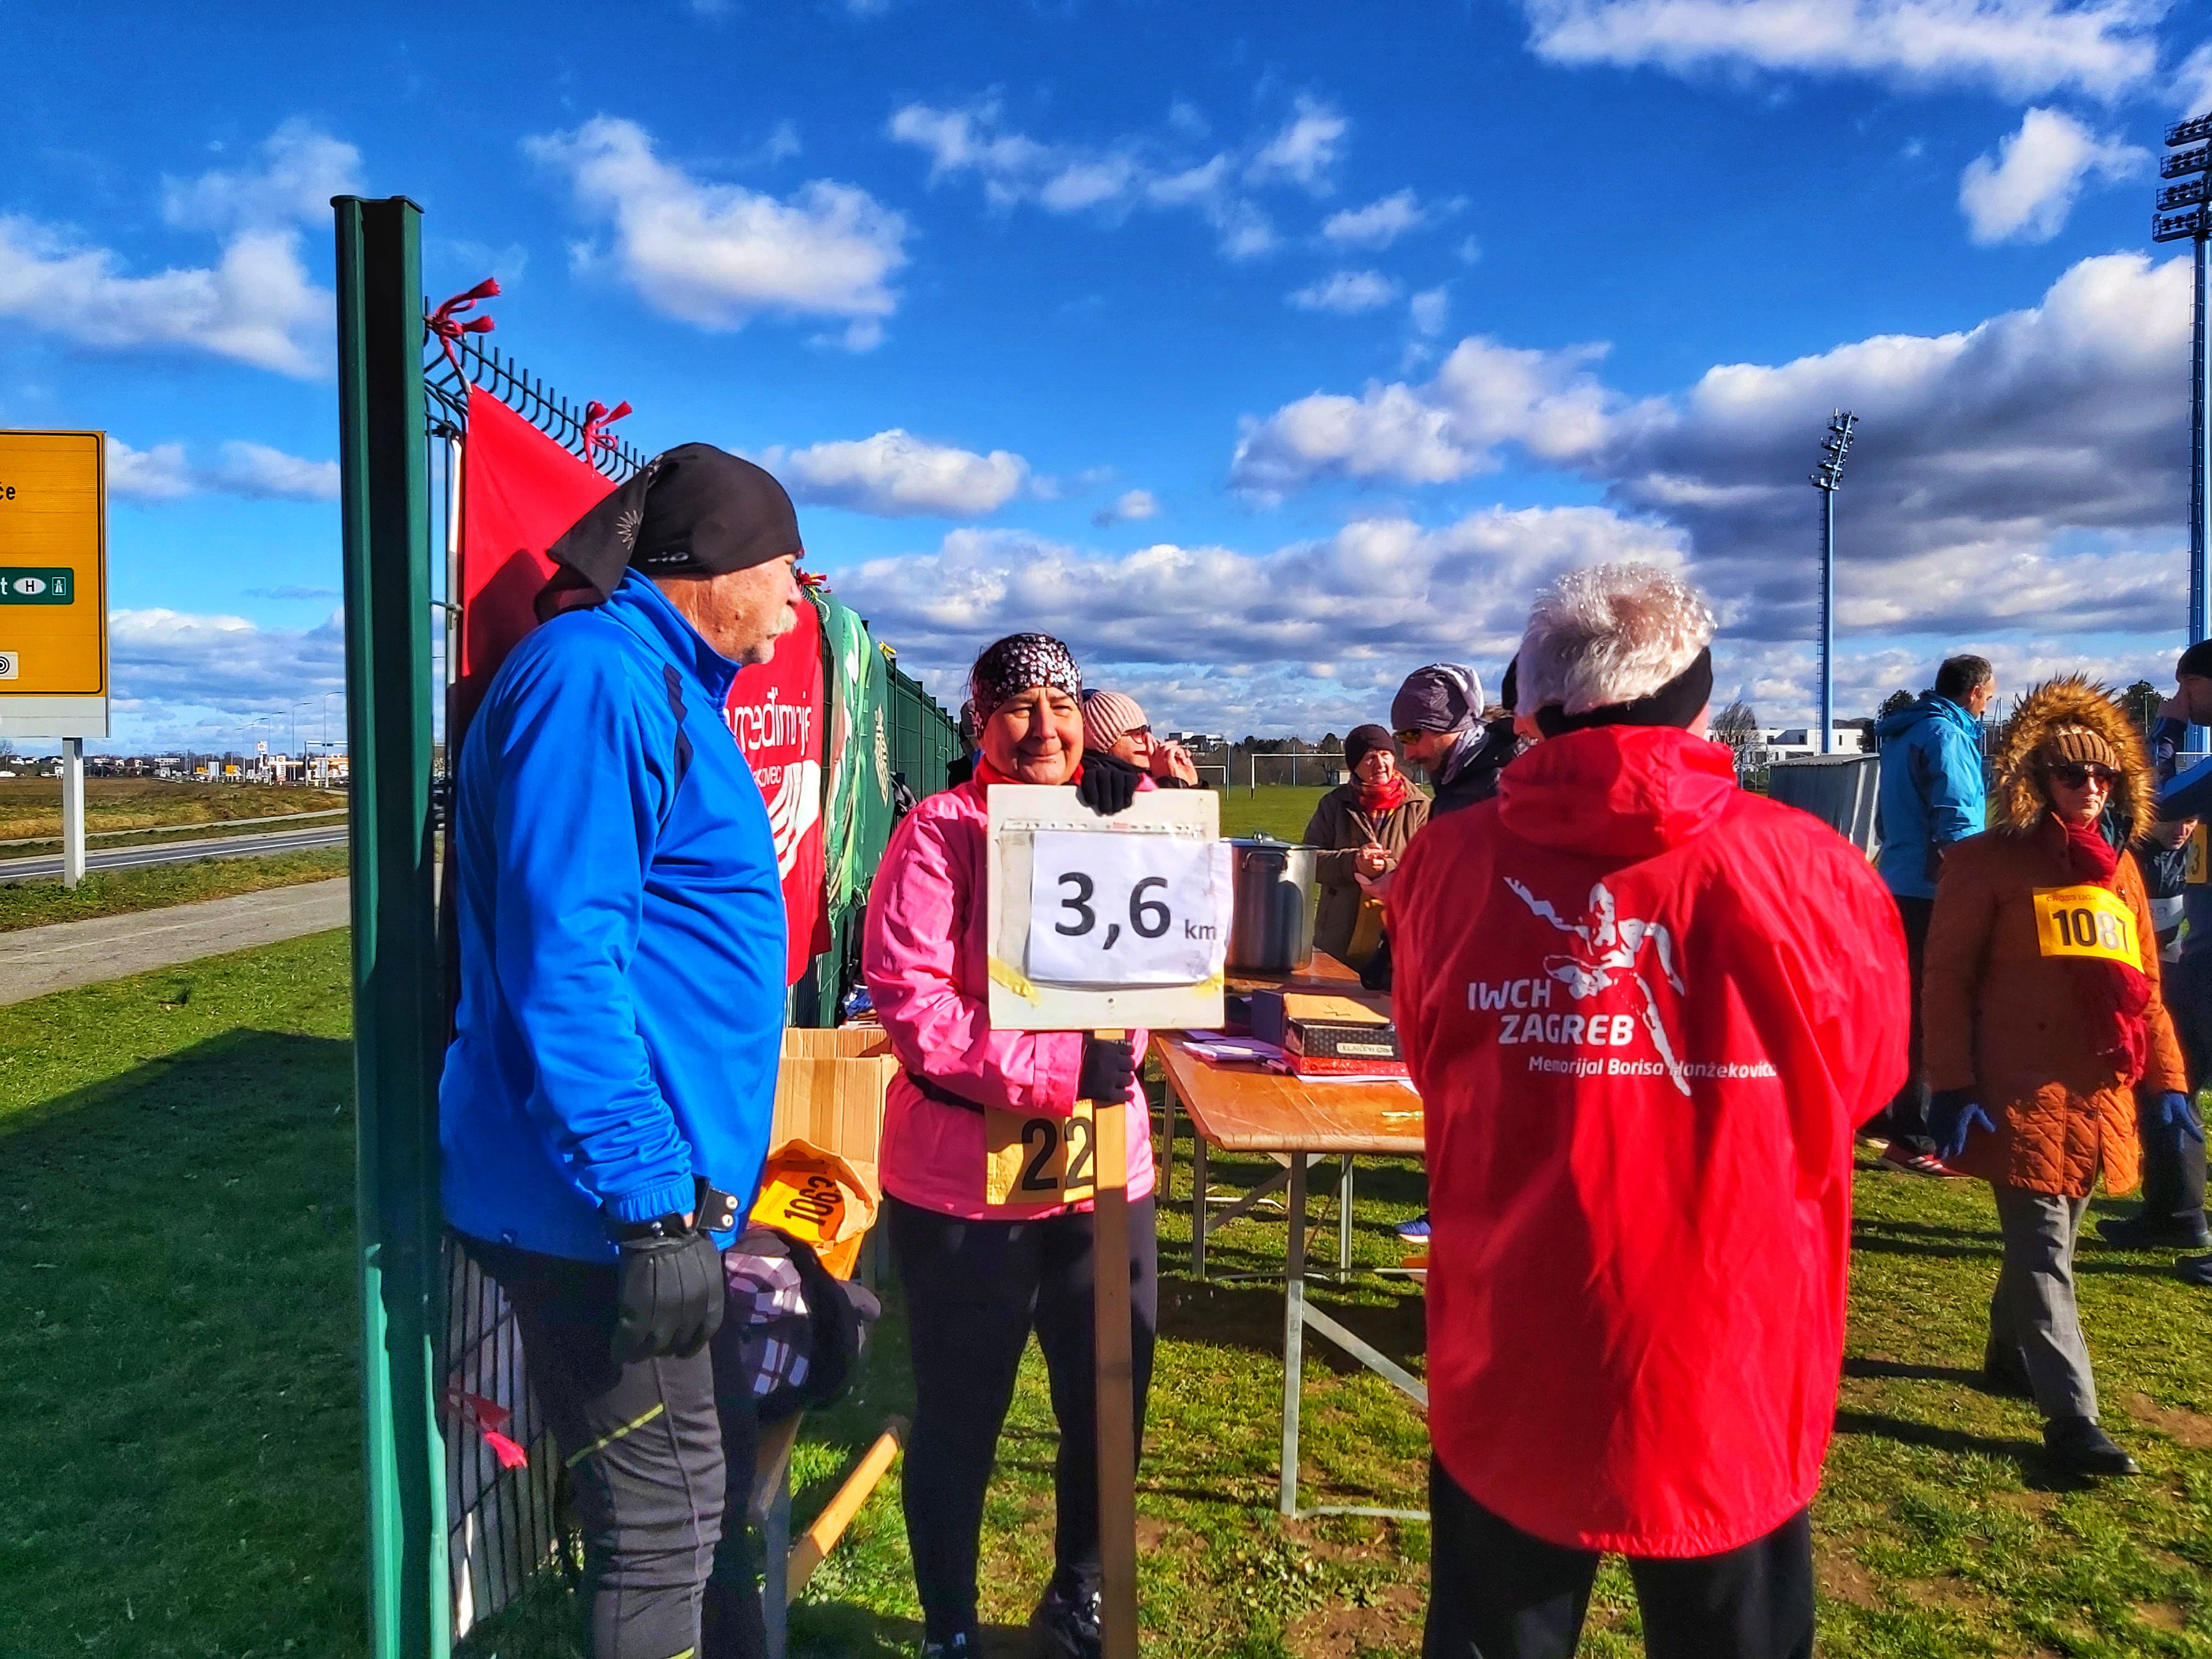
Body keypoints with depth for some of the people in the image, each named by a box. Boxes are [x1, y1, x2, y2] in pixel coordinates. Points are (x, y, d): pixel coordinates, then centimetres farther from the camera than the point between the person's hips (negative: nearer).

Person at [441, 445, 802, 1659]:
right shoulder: (596, 676, -17)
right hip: (607, 1210, -10)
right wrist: (650, 1204, -24)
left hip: (666, 1193, 10)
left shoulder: (665, 685, 15)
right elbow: (560, 964, -25)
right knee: (662, 1526, 4)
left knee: (719, 1480, 22)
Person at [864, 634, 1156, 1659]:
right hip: (965, 1176, -4)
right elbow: (908, 1000, -18)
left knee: (1111, 1404, 18)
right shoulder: (941, 831, -10)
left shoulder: (1123, 821, 7)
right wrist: (1061, 1069, -21)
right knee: (960, 1418, 14)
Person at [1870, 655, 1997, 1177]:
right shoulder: (1947, 734, -12)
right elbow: (1957, 826, -19)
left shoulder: (1904, 734, 17)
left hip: (1899, 888, 10)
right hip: (1933, 893, -10)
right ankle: (1914, 1138, -3)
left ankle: (1880, 1113, 27)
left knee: (1905, 1004, 18)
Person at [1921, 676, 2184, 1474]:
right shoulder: (1989, 862, -7)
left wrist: (2167, 1078, 12)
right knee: (2043, 1251, -3)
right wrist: (1952, 1086, -13)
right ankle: (2071, 1420, 3)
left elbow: (2143, 983, 17)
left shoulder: (2119, 867, 12)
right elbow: (1947, 977, -8)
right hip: (2022, 1089, -6)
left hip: (2100, 1091, 6)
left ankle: (2010, 1356, 38)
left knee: (2050, 1237, 18)